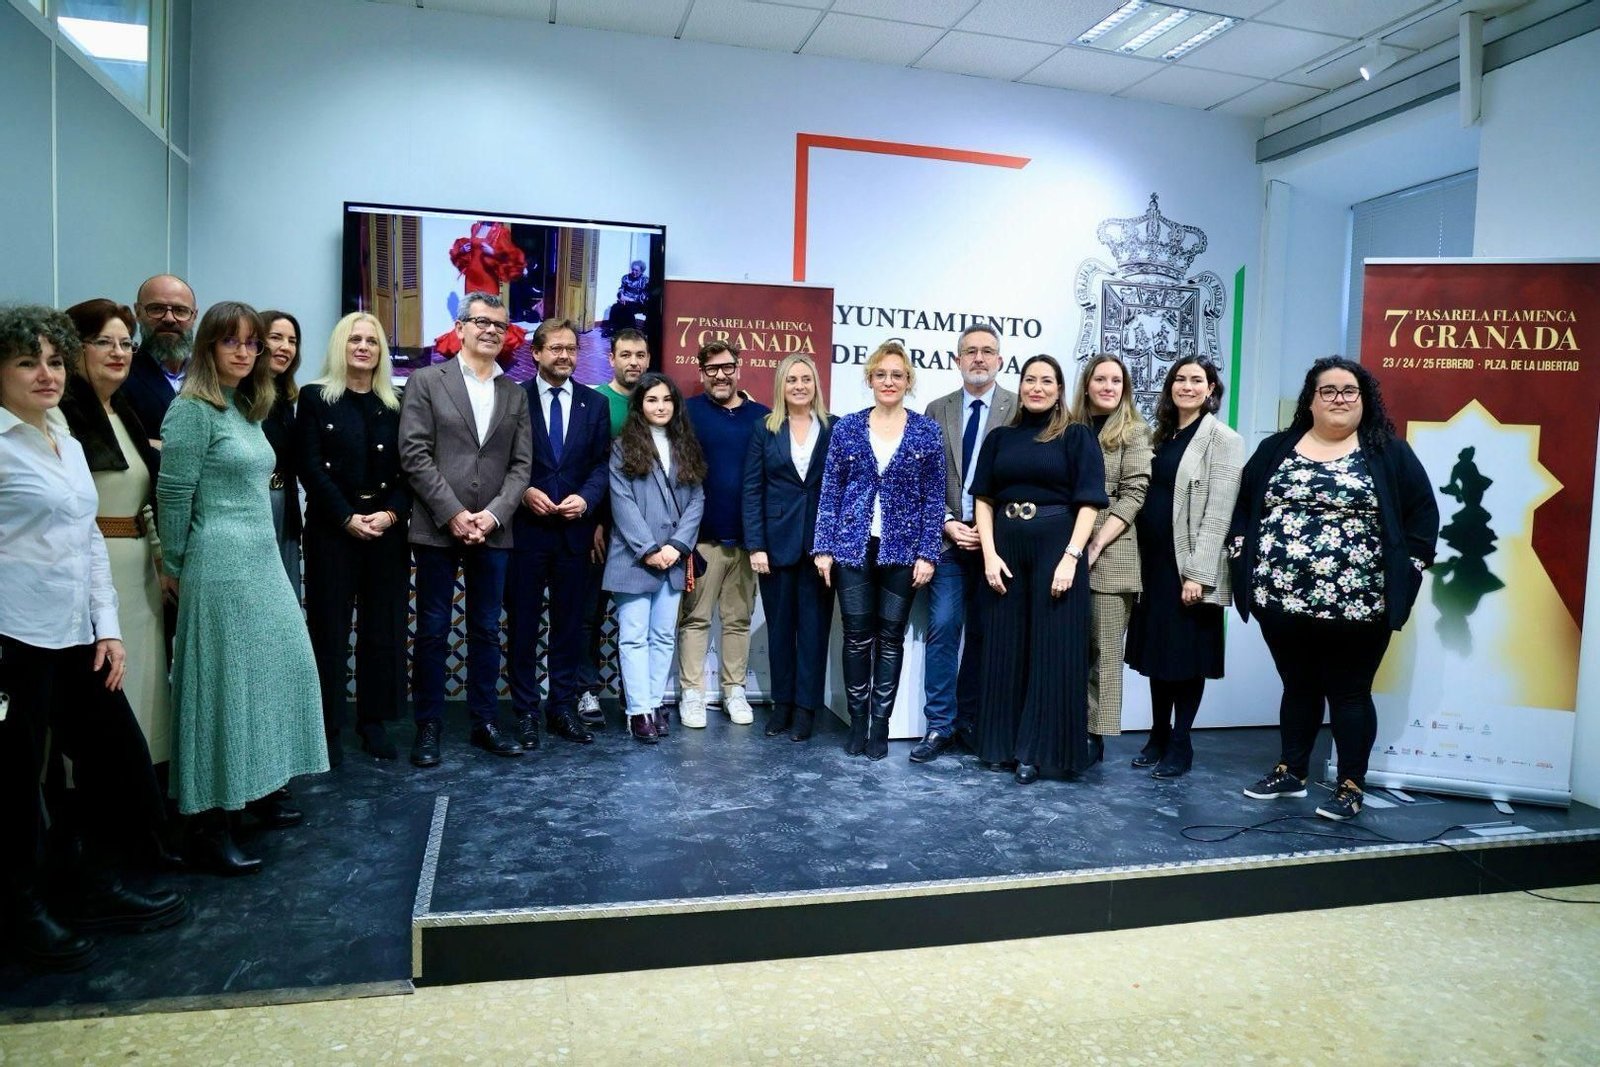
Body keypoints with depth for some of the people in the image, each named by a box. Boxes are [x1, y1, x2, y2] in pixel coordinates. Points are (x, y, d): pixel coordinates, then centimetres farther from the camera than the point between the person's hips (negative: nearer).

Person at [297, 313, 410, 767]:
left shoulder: (396, 403, 11)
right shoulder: (315, 397, 3)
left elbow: (408, 468, 6)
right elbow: (311, 467, -4)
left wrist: (391, 513, -10)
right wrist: (348, 518, -12)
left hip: (386, 527, 3)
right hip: (331, 528, -2)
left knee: (384, 626, 4)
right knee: (329, 627, 1)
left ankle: (374, 720, 14)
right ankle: (327, 725, 9)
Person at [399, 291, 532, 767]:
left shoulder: (515, 393, 13)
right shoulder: (427, 381, 2)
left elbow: (521, 464, 7)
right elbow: (414, 455, -5)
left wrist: (493, 515, -7)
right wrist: (453, 514, -11)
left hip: (492, 532, 3)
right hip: (437, 529, -3)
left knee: (486, 632, 9)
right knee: (432, 631, 4)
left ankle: (483, 721, 20)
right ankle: (428, 725, 14)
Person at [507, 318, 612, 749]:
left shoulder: (595, 404, 9)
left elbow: (602, 465, 6)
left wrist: (585, 499, -10)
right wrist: (524, 492, -14)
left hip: (575, 529, 2)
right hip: (526, 527, -2)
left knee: (569, 623, 9)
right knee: (523, 622, 4)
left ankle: (563, 708, 19)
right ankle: (525, 711, 14)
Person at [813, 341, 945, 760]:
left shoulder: (927, 431, 1)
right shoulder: (847, 428, 3)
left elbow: (934, 498, 1)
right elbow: (830, 491, 3)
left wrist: (928, 553, -6)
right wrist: (823, 548, -2)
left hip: (902, 550, 0)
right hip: (853, 548, 1)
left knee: (891, 637, 6)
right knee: (857, 636, 4)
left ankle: (880, 725, 16)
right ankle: (857, 722, 17)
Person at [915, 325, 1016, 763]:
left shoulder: (1019, 409, 0)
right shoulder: (937, 410, 9)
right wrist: (949, 524, -6)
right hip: (949, 535, 2)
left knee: (982, 634, 7)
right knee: (943, 628, -2)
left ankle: (969, 720, 19)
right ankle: (940, 724, 6)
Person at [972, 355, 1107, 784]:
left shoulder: (1077, 436, 2)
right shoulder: (1000, 438, 11)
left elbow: (1089, 503, -5)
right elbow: (983, 498, 8)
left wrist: (1070, 558, -15)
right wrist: (989, 554, -5)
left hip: (1057, 547, -3)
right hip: (1005, 549, 3)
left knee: (1052, 649, -1)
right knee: (1004, 647, 7)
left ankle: (1036, 750, 9)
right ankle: (1002, 744, 18)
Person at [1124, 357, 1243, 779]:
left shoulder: (1223, 439, -6)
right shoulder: (1162, 433, 14)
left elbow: (1219, 511, -13)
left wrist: (1198, 572, -19)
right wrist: (1138, 559, 6)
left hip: (1189, 566, -6)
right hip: (1152, 561, 6)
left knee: (1187, 654, 2)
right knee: (1156, 649, 12)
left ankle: (1181, 745, 14)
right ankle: (1158, 735, 24)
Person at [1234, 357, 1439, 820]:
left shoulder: (1389, 452, 2)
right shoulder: (1276, 449, 9)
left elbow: (1423, 513, 1)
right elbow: (1243, 505, 13)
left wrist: (1404, 572, -5)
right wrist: (1245, 558, 4)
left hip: (1357, 606, -3)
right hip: (1281, 600, 3)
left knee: (1349, 693, 6)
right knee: (1297, 687, 15)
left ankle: (1351, 786, 17)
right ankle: (1290, 772, 28)